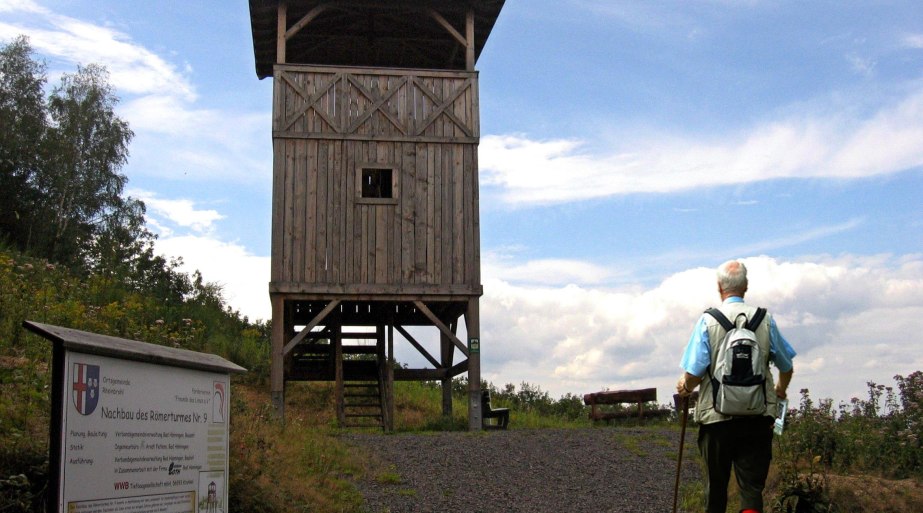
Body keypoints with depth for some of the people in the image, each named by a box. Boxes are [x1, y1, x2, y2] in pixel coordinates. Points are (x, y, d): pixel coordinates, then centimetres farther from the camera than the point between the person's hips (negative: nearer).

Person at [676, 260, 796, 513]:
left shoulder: (708, 320, -6)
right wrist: (780, 390, 32)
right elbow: (787, 368, 10)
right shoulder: (764, 319, 1)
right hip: (758, 416, 1)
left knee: (716, 484, 13)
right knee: (752, 485, 3)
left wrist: (685, 388, 12)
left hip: (717, 416, -1)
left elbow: (694, 373, -11)